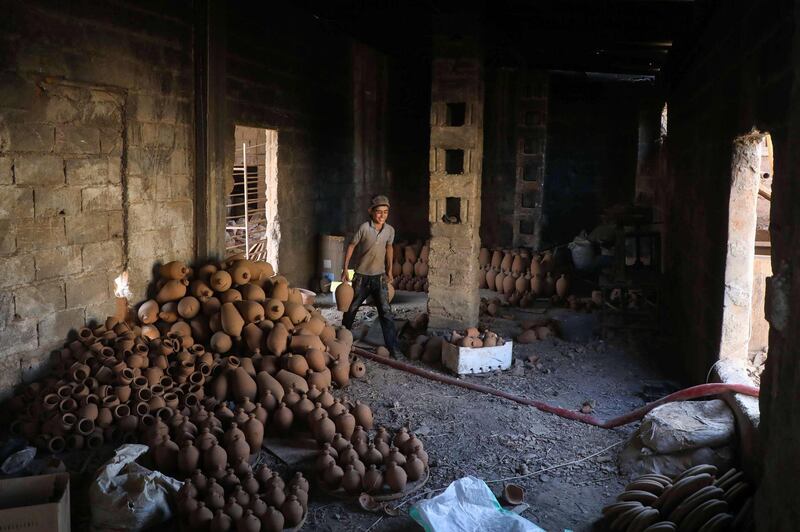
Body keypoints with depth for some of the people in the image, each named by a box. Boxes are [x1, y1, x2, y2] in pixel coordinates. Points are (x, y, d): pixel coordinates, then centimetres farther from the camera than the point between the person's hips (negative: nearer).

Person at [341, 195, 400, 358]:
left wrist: (389, 270, 14)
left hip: (380, 277, 2)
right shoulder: (364, 228, -15)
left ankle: (392, 347, -3)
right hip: (362, 276, -2)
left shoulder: (390, 230, -4)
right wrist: (345, 269, -6)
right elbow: (351, 246, -5)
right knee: (351, 308, 13)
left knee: (386, 312, -6)